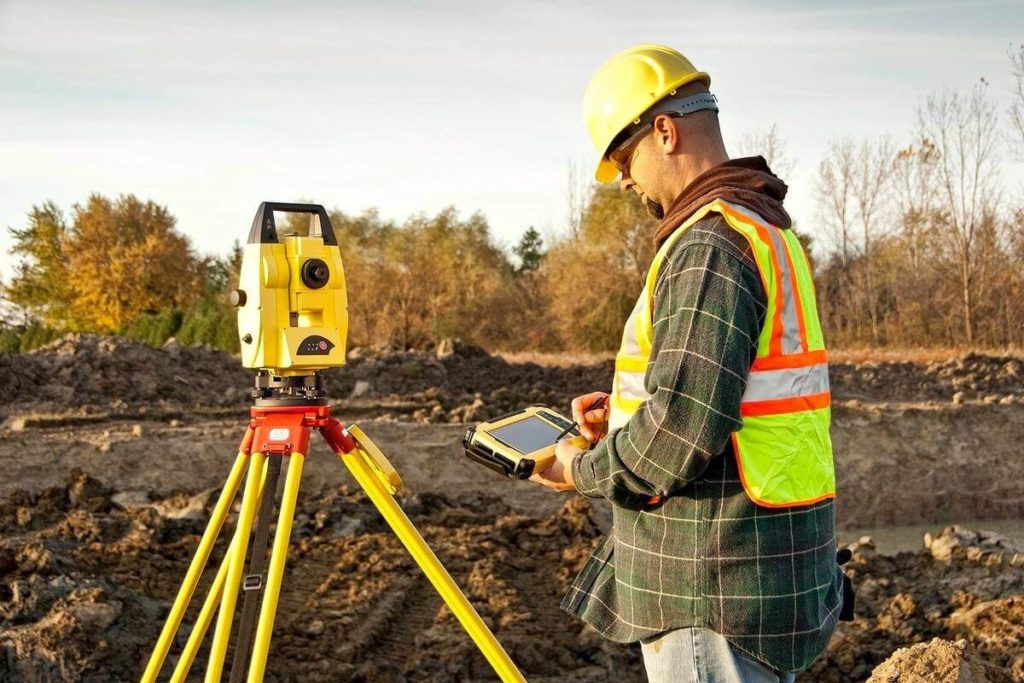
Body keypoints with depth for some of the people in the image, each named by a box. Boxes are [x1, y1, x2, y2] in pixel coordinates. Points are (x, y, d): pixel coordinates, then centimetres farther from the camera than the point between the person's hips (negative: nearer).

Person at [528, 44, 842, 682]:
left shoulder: (710, 242, -19)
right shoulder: (770, 227, 13)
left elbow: (683, 430, -25)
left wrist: (584, 470, -8)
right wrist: (627, 410, 15)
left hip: (718, 581, -10)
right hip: (775, 559, 10)